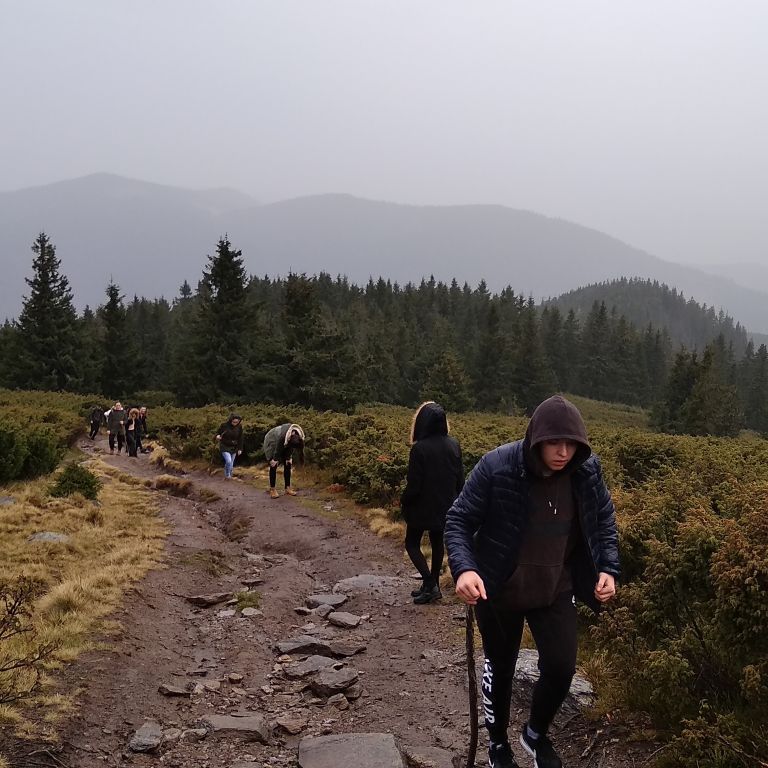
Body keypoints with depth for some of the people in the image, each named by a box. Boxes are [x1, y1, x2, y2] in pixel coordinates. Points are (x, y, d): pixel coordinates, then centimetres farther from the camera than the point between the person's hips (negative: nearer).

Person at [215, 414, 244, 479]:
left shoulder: (239, 427, -7)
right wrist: (218, 436, -24)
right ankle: (227, 475, 4)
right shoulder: (225, 425, -16)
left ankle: (229, 476, 27)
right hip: (225, 447, -3)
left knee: (231, 464, 9)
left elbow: (240, 438, 2)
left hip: (234, 448, 3)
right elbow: (218, 432, 0)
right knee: (228, 461, -18)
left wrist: (240, 449, 1)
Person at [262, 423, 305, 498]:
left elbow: (291, 447, -10)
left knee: (288, 464, -1)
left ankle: (288, 488, 5)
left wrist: (289, 458, -8)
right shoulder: (282, 436, -43)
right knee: (274, 465, -11)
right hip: (272, 442, -5)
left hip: (284, 445, 5)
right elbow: (278, 449, -28)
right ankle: (272, 489, -6)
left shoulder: (298, 437, -28)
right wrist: (275, 460, -17)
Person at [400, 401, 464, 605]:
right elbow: (460, 478, 4)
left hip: (423, 506, -5)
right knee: (437, 543, 18)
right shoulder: (453, 445, -5)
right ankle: (433, 586, 26)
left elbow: (413, 484, -18)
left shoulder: (419, 448, -22)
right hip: (445, 506, 5)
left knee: (412, 543, 11)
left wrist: (403, 502, 0)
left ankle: (430, 584, -1)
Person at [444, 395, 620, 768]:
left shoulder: (587, 470, -13)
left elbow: (604, 522, 5)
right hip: (499, 591, -2)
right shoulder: (496, 467, -25)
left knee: (561, 667, 3)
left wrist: (608, 568, -8)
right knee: (500, 668, 16)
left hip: (555, 591, 3)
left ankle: (536, 734, 35)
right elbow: (458, 521, -17)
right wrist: (464, 568, -33)